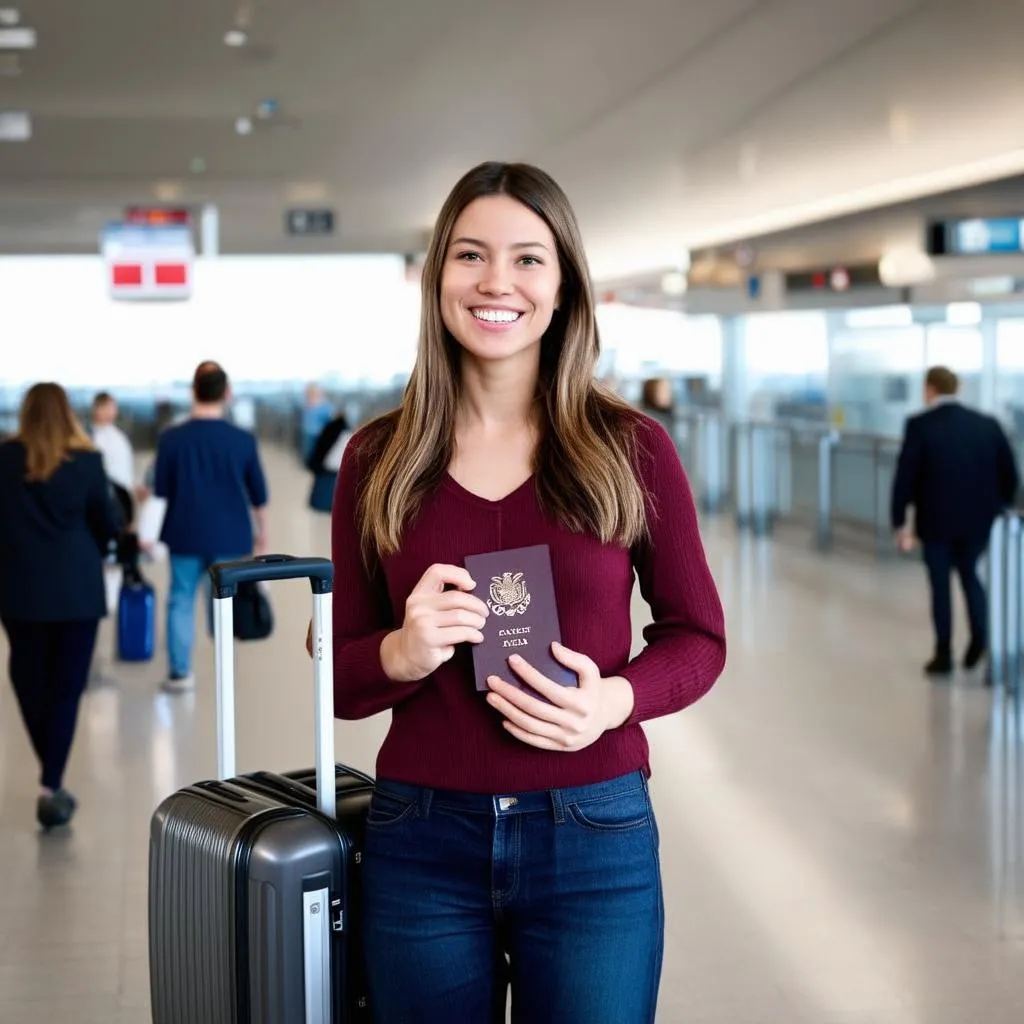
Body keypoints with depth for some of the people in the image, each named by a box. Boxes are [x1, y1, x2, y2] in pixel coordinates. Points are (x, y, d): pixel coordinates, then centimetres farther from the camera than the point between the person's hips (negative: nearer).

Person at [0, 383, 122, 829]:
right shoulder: (86, 462, -6)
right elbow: (110, 525, 0)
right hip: (77, 588, -1)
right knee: (66, 688, 2)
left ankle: (51, 779, 24)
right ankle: (52, 788, -4)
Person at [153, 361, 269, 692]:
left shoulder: (172, 438, -10)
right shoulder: (243, 440, -7)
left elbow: (160, 490, -3)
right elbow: (258, 494, 2)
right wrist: (261, 531, 16)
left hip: (185, 534, 0)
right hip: (229, 537, 1)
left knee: (181, 600, 11)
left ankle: (179, 672, 12)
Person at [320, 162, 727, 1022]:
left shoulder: (632, 448, -2)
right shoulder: (379, 458, 2)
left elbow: (698, 637, 5)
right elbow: (336, 675, 6)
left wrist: (616, 699, -15)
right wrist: (402, 654, -16)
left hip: (595, 842, -1)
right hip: (420, 844, 1)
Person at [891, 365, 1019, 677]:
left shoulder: (919, 425, -9)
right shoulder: (988, 424, 1)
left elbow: (904, 476, -11)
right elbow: (1009, 472, 2)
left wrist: (900, 523, -4)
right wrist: (999, 509, 15)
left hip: (936, 519, -3)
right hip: (978, 518, 3)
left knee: (940, 583, 10)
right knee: (969, 573, 22)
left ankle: (943, 654, 14)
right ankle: (979, 635, 4)